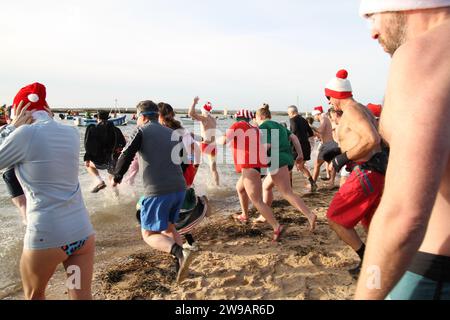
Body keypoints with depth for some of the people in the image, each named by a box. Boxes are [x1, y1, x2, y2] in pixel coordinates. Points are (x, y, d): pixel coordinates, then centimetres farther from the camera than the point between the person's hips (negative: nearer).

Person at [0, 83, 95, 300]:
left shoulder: (26, 134, -11)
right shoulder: (72, 133, 5)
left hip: (46, 236, -4)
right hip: (83, 232, 4)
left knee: (34, 296, 24)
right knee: (82, 296, 15)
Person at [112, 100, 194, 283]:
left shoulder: (142, 131, -1)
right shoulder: (171, 133, 16)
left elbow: (126, 156, -6)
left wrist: (116, 177, 10)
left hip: (158, 191, -6)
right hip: (179, 188, 7)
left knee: (149, 234, 6)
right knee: (168, 226, 25)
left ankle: (180, 253, -16)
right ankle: (180, 265, 19)